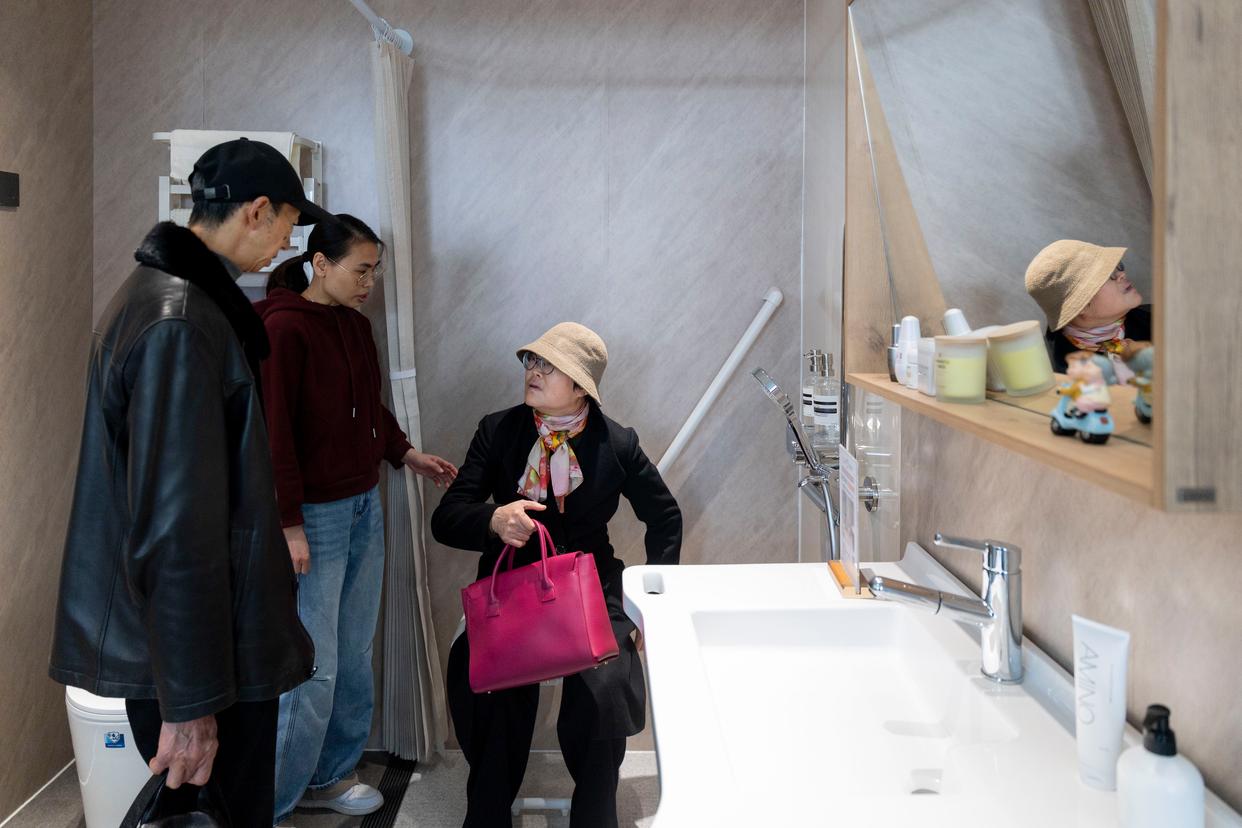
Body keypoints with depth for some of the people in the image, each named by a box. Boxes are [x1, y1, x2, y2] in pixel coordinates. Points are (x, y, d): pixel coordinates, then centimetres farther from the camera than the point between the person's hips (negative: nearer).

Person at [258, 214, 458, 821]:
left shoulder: (356, 326, 10)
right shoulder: (282, 327, -14)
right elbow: (273, 431, -16)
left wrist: (406, 454, 9)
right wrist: (289, 525, -17)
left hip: (364, 507, 8)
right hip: (314, 516, -8)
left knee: (354, 656, 13)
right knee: (313, 668, -2)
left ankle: (330, 776, 30)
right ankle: (269, 804, 14)